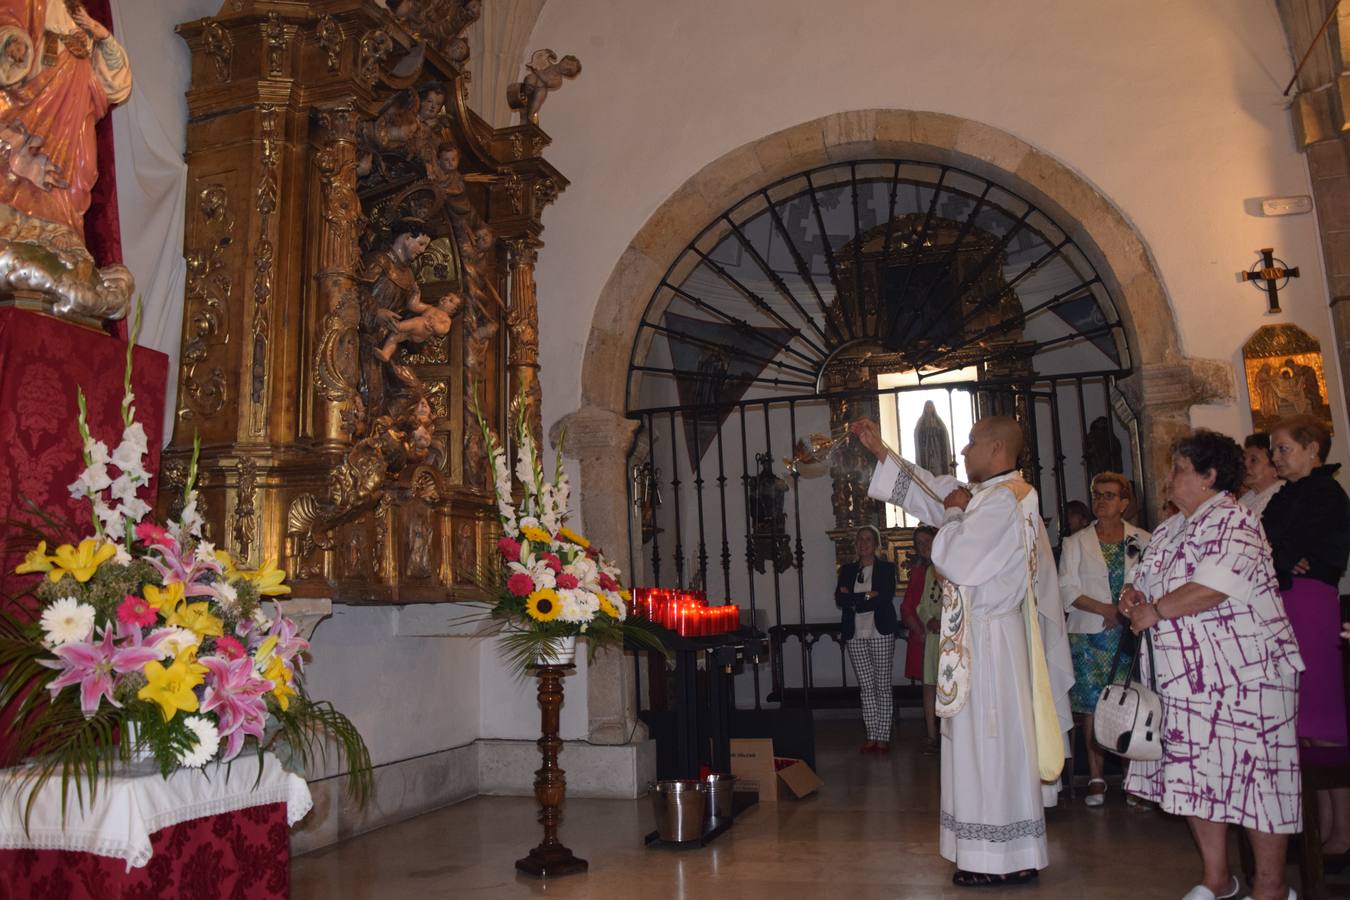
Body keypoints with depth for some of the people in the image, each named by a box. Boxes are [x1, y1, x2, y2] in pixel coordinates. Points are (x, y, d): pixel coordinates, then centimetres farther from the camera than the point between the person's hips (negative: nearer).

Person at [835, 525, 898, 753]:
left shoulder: (887, 568, 5)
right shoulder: (847, 570, 13)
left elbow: (887, 596, -10)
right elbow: (839, 599, 0)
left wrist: (853, 598, -9)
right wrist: (868, 596, -12)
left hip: (881, 632, -3)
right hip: (855, 634, 3)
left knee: (883, 685, -1)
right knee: (866, 686, 4)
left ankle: (883, 736, 4)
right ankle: (872, 736, 9)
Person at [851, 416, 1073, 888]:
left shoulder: (1002, 502, -19)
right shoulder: (989, 495, 13)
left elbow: (955, 561, -22)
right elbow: (931, 492, 23)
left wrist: (955, 513, -5)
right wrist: (880, 451, 22)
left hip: (989, 640, -10)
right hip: (983, 636, 10)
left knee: (989, 744, -1)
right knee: (995, 743, 15)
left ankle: (1003, 859, 10)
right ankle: (1011, 852, 26)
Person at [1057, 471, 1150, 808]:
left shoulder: (1142, 540, 10)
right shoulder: (1076, 542, 10)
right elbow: (1068, 589, 2)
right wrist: (1106, 609, -11)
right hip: (1089, 635, 0)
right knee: (1093, 705, -2)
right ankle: (1096, 778, 6)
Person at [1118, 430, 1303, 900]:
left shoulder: (1233, 520, -11)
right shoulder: (1169, 531, 16)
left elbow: (1214, 585, -24)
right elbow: (1144, 578, 23)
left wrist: (1154, 610, -15)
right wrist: (1132, 595, 0)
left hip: (1244, 673, -9)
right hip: (1186, 677, 9)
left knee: (1255, 773, 0)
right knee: (1195, 774, 11)